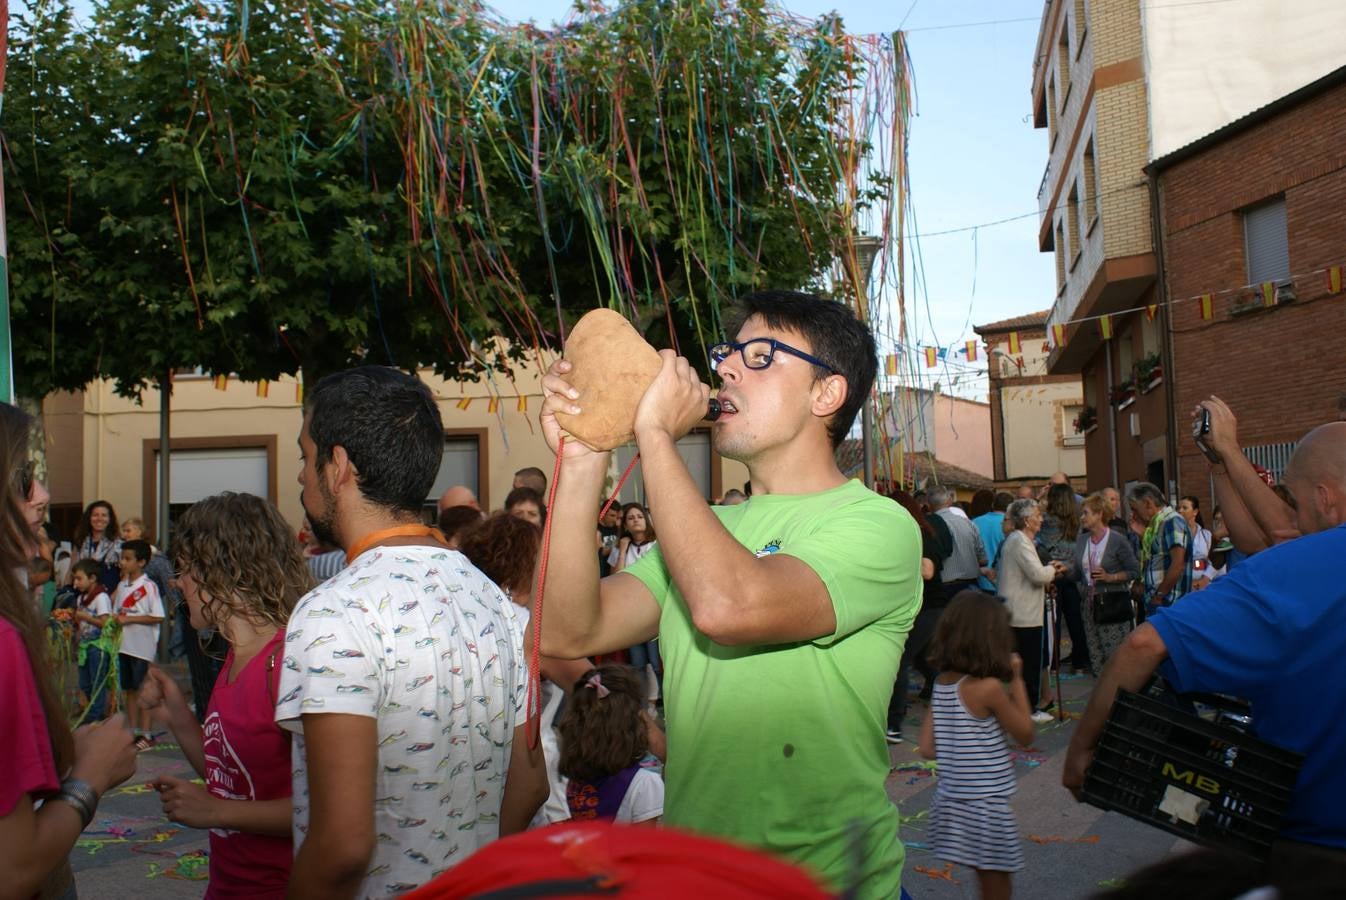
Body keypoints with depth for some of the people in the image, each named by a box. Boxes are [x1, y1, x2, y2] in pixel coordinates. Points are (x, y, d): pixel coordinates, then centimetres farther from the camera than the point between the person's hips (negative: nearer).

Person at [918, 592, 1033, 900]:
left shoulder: (941, 683, 2)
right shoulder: (988, 687, -18)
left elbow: (927, 748, 3)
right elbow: (1025, 735, -5)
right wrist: (1016, 681, -3)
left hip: (951, 802, 6)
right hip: (985, 808, -6)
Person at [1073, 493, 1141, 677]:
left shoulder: (1118, 541, -8)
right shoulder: (1082, 540, 10)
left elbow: (1135, 571, -7)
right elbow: (1077, 572, 12)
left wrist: (1110, 577, -17)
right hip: (1090, 605, 6)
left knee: (1115, 655, -6)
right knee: (1095, 655, 10)